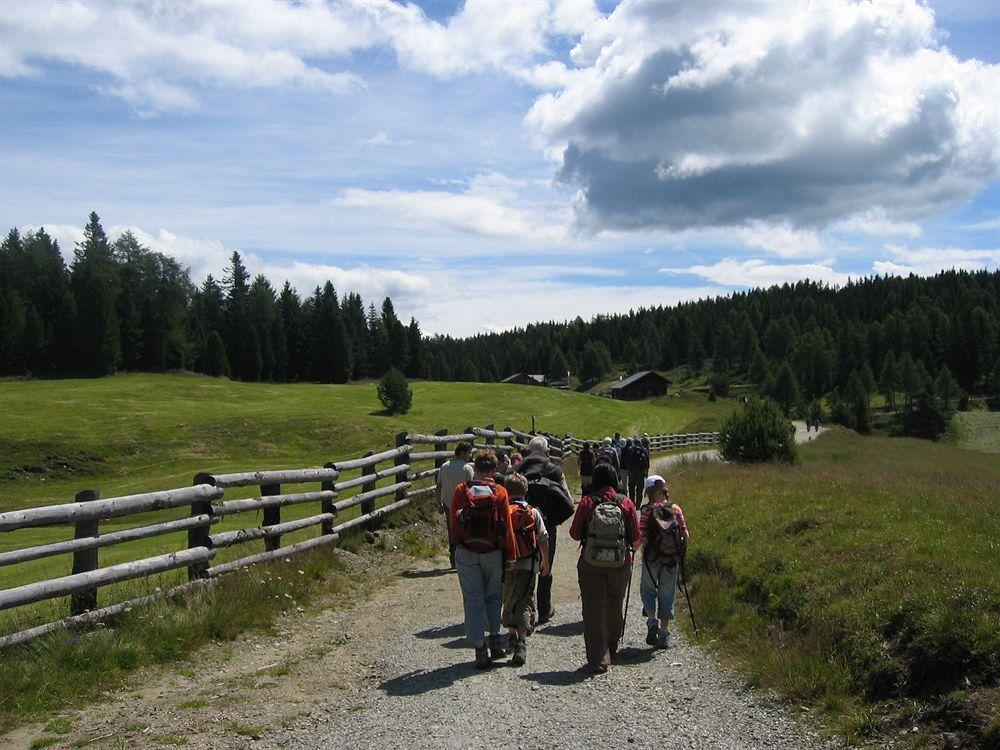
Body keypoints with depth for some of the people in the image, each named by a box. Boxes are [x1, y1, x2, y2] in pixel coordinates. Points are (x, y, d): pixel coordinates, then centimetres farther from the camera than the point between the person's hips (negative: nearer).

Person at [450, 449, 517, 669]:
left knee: (473, 601, 6)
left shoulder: (461, 491, -7)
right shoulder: (499, 492, -8)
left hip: (466, 554, 0)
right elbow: (507, 526, -5)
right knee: (493, 597, 20)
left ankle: (480, 650, 4)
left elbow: (454, 523, 0)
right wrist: (510, 555, 2)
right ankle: (495, 636, 11)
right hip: (493, 553, 0)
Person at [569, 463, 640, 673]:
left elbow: (575, 533, -3)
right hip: (620, 565, 2)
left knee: (593, 610, 5)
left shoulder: (587, 502, -8)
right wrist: (631, 548, 21)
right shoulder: (626, 503, -5)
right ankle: (611, 650, 34)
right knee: (614, 608, 19)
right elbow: (635, 536, -1)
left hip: (591, 565, -2)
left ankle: (598, 659, 4)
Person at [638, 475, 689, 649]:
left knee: (647, 590, 19)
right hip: (672, 559, 2)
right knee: (667, 596, 12)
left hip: (652, 558, -2)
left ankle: (652, 620, -2)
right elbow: (685, 535, -2)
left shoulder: (648, 510, -10)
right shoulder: (676, 508, -1)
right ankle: (664, 634, 12)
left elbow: (642, 536, -17)